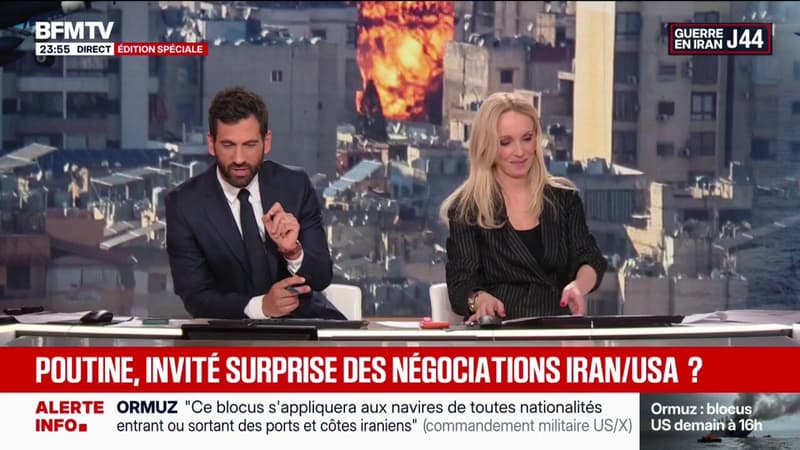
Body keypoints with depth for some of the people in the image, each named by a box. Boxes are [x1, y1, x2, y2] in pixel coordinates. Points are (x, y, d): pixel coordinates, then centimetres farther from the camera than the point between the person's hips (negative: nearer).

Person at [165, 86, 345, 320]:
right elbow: (196, 297, -9)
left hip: (302, 316, 1)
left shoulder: (295, 186, -2)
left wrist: (293, 250, -24)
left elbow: (322, 277, -2)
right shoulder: (184, 204, -7)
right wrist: (260, 305, -26)